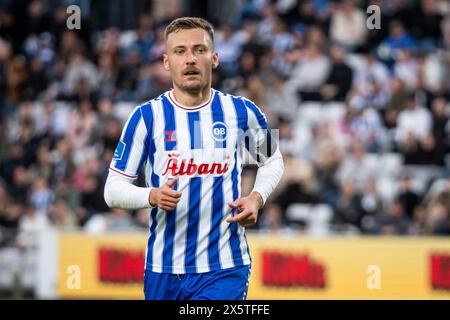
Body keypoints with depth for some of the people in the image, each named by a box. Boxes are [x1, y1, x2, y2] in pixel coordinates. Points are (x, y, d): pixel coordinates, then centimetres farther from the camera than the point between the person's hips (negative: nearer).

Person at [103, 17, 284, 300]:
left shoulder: (242, 112, 2)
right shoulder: (147, 116, -2)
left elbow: (272, 161, 20)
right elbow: (113, 189, 0)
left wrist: (256, 199, 0)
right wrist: (152, 196, -21)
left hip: (225, 269, -1)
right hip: (163, 270, 1)